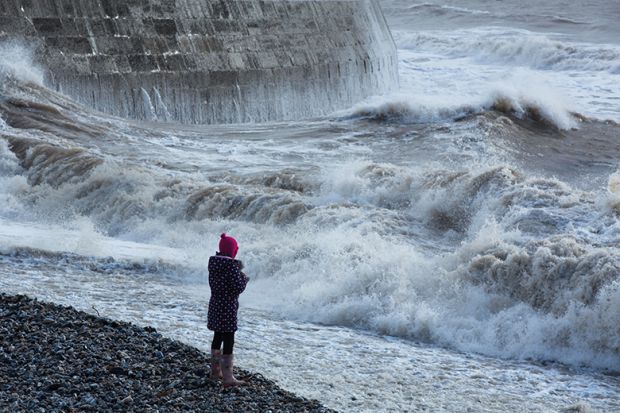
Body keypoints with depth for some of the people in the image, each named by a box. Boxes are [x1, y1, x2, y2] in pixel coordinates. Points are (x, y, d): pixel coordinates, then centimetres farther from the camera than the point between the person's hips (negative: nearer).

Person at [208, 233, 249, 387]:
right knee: (229, 341, -4)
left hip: (215, 304, 8)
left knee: (218, 337, 21)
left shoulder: (214, 263, 4)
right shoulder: (231, 265, -20)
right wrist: (244, 277, -1)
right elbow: (238, 288, -21)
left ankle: (215, 370, 34)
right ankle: (228, 378, -4)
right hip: (228, 307, -8)